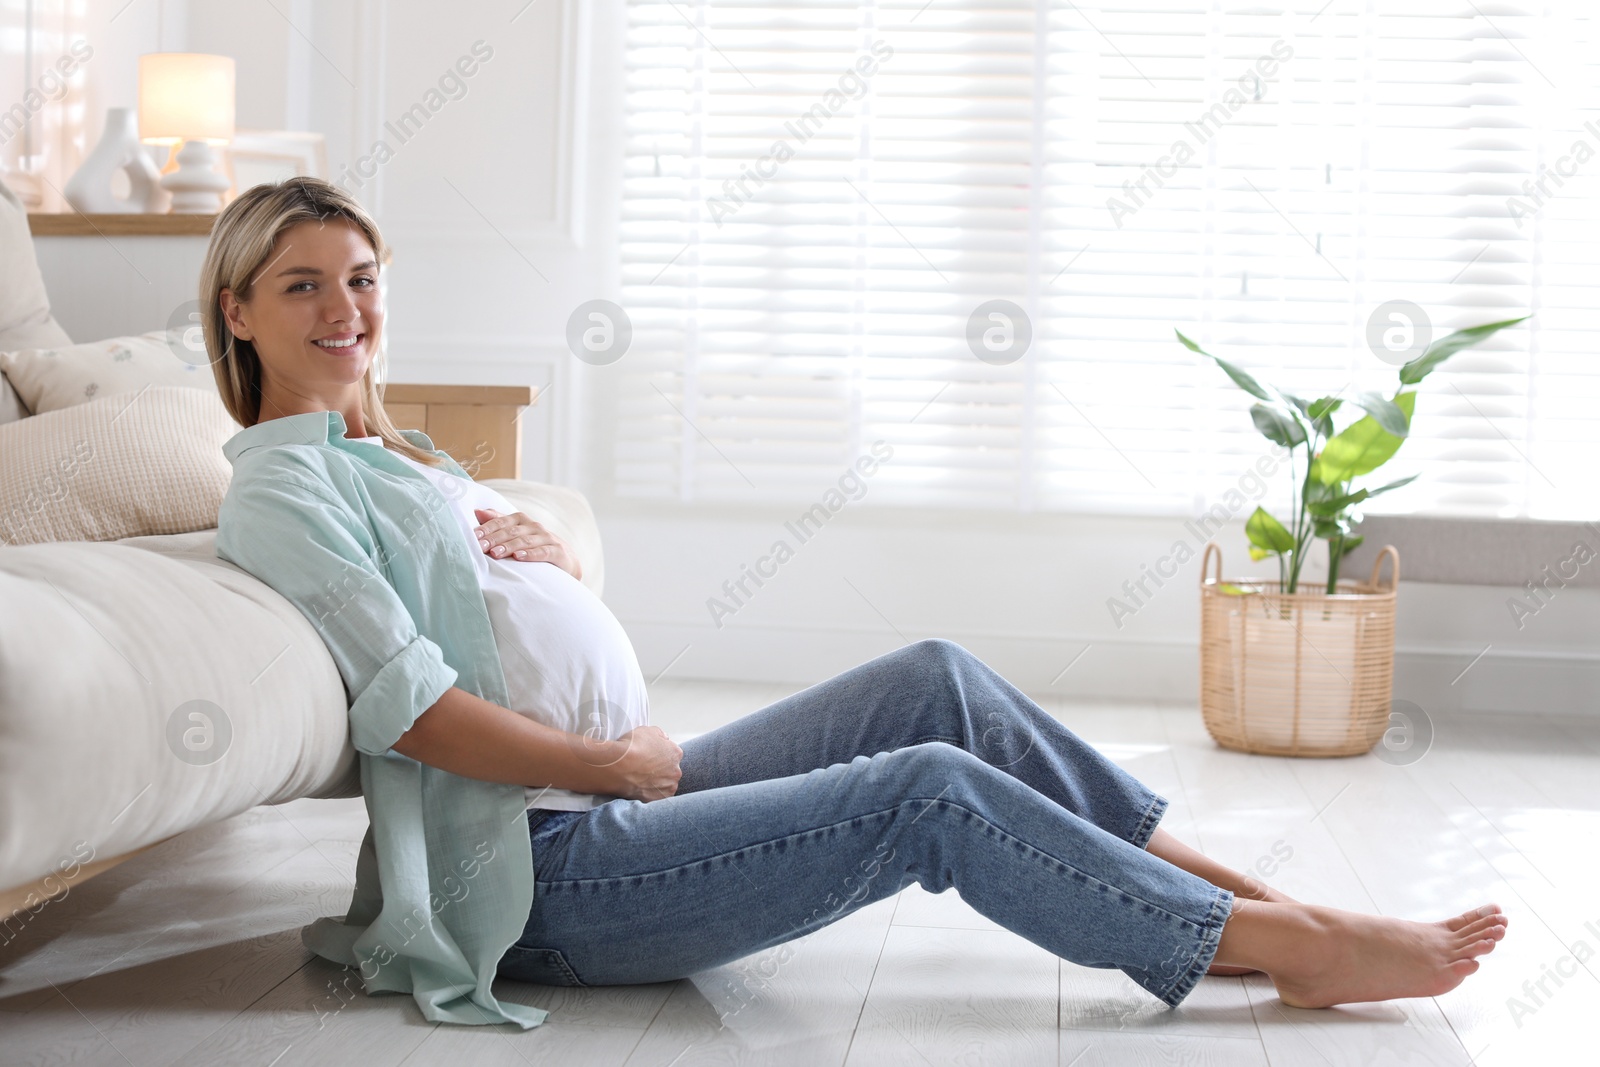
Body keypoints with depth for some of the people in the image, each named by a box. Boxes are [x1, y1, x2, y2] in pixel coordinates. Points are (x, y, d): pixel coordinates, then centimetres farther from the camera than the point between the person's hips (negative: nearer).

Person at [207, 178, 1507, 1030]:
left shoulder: (392, 452, 22)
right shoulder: (279, 489, -7)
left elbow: (564, 596, 23)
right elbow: (413, 707, -17)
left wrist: (545, 551, 0)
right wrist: (623, 761, -10)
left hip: (623, 791, 9)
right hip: (549, 869, -9)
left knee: (940, 680, -2)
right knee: (932, 790, -19)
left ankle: (1244, 889, 1)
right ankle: (1290, 947, -10)